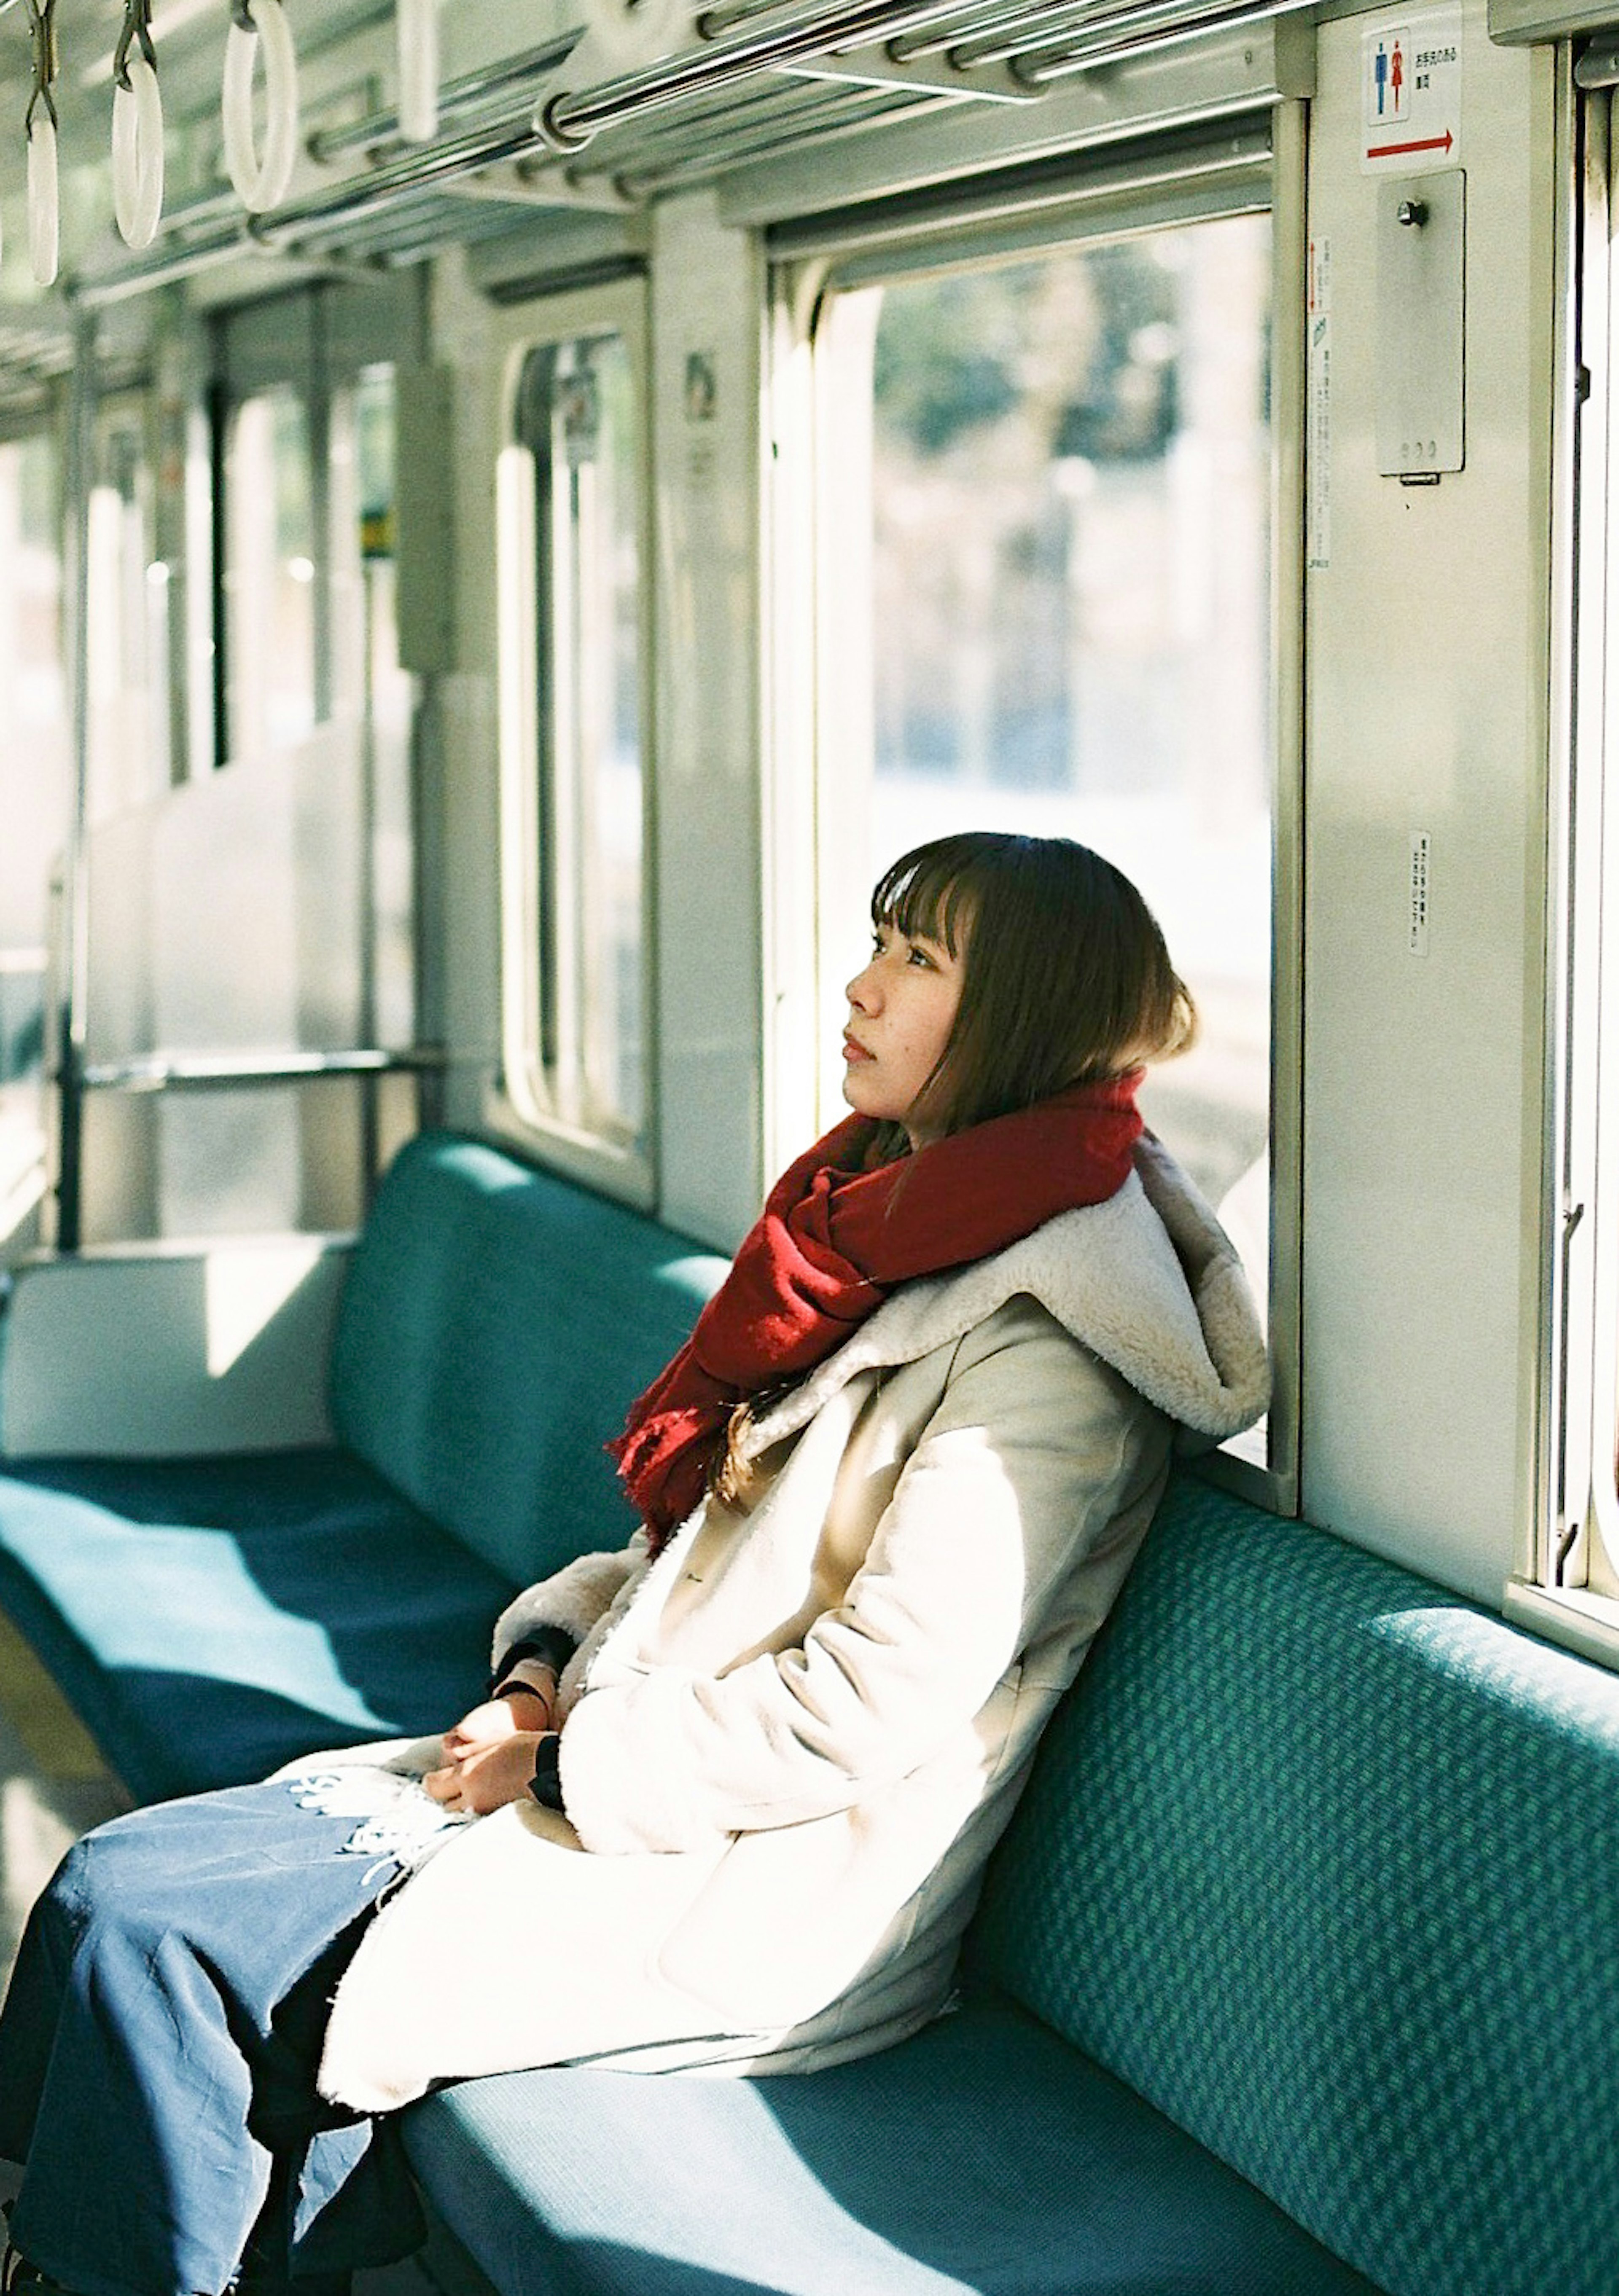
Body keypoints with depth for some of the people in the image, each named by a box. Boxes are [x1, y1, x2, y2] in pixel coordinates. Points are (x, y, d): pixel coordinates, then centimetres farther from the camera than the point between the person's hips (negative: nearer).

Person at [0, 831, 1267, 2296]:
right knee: (123, 1883, -4)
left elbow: (871, 1705, -21)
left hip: (749, 1903, -9)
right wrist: (546, 1664, 4)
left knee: (137, 1917, -14)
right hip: (607, 1774, 9)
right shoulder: (888, 1245, 14)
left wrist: (563, 1767, -13)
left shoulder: (1044, 1348, -16)